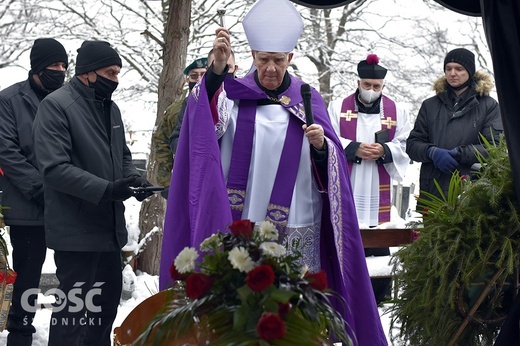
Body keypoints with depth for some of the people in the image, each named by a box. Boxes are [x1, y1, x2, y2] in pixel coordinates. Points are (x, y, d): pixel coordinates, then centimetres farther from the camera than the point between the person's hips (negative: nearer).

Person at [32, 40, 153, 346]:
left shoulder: (111, 108, 12)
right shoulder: (56, 106, -13)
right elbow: (54, 168, -22)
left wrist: (133, 177, -2)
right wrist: (106, 189, -28)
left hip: (111, 226, 8)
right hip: (76, 230, -8)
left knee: (108, 298, 16)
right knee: (73, 305, -3)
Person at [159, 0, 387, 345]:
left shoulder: (308, 100, 8)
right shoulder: (233, 93, 4)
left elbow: (330, 164, 5)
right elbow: (209, 122, -19)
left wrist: (321, 146, -17)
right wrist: (217, 69, -32)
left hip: (295, 227, 1)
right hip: (239, 220, -1)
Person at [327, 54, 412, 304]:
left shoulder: (396, 112, 10)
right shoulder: (338, 108, 7)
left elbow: (404, 146, 7)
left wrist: (384, 150, -13)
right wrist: (354, 149, -13)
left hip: (379, 188, 1)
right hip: (345, 186, -1)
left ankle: (380, 299, 8)